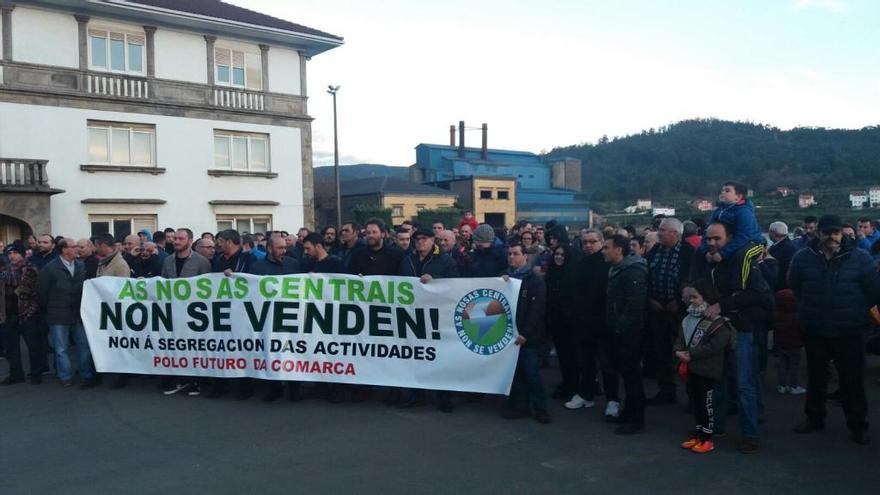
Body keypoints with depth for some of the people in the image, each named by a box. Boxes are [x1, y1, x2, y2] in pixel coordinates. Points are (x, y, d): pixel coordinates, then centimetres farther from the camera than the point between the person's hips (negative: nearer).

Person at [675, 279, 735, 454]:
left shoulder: (719, 322, -15)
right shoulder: (689, 319, 10)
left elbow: (715, 346, -22)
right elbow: (680, 339, 12)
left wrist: (691, 354, -22)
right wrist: (679, 351, -10)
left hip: (707, 369, -7)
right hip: (691, 367, 7)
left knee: (706, 402, 1)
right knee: (696, 401, 15)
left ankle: (707, 439, 11)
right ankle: (698, 434, 27)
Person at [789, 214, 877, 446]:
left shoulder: (860, 258, -7)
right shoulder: (802, 258, -2)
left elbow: (873, 290, 1)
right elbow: (795, 287, 11)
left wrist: (857, 312, 4)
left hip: (849, 332, -2)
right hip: (814, 331, 2)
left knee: (853, 380, 6)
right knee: (815, 377, 15)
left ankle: (858, 424, 21)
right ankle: (814, 418, 30)